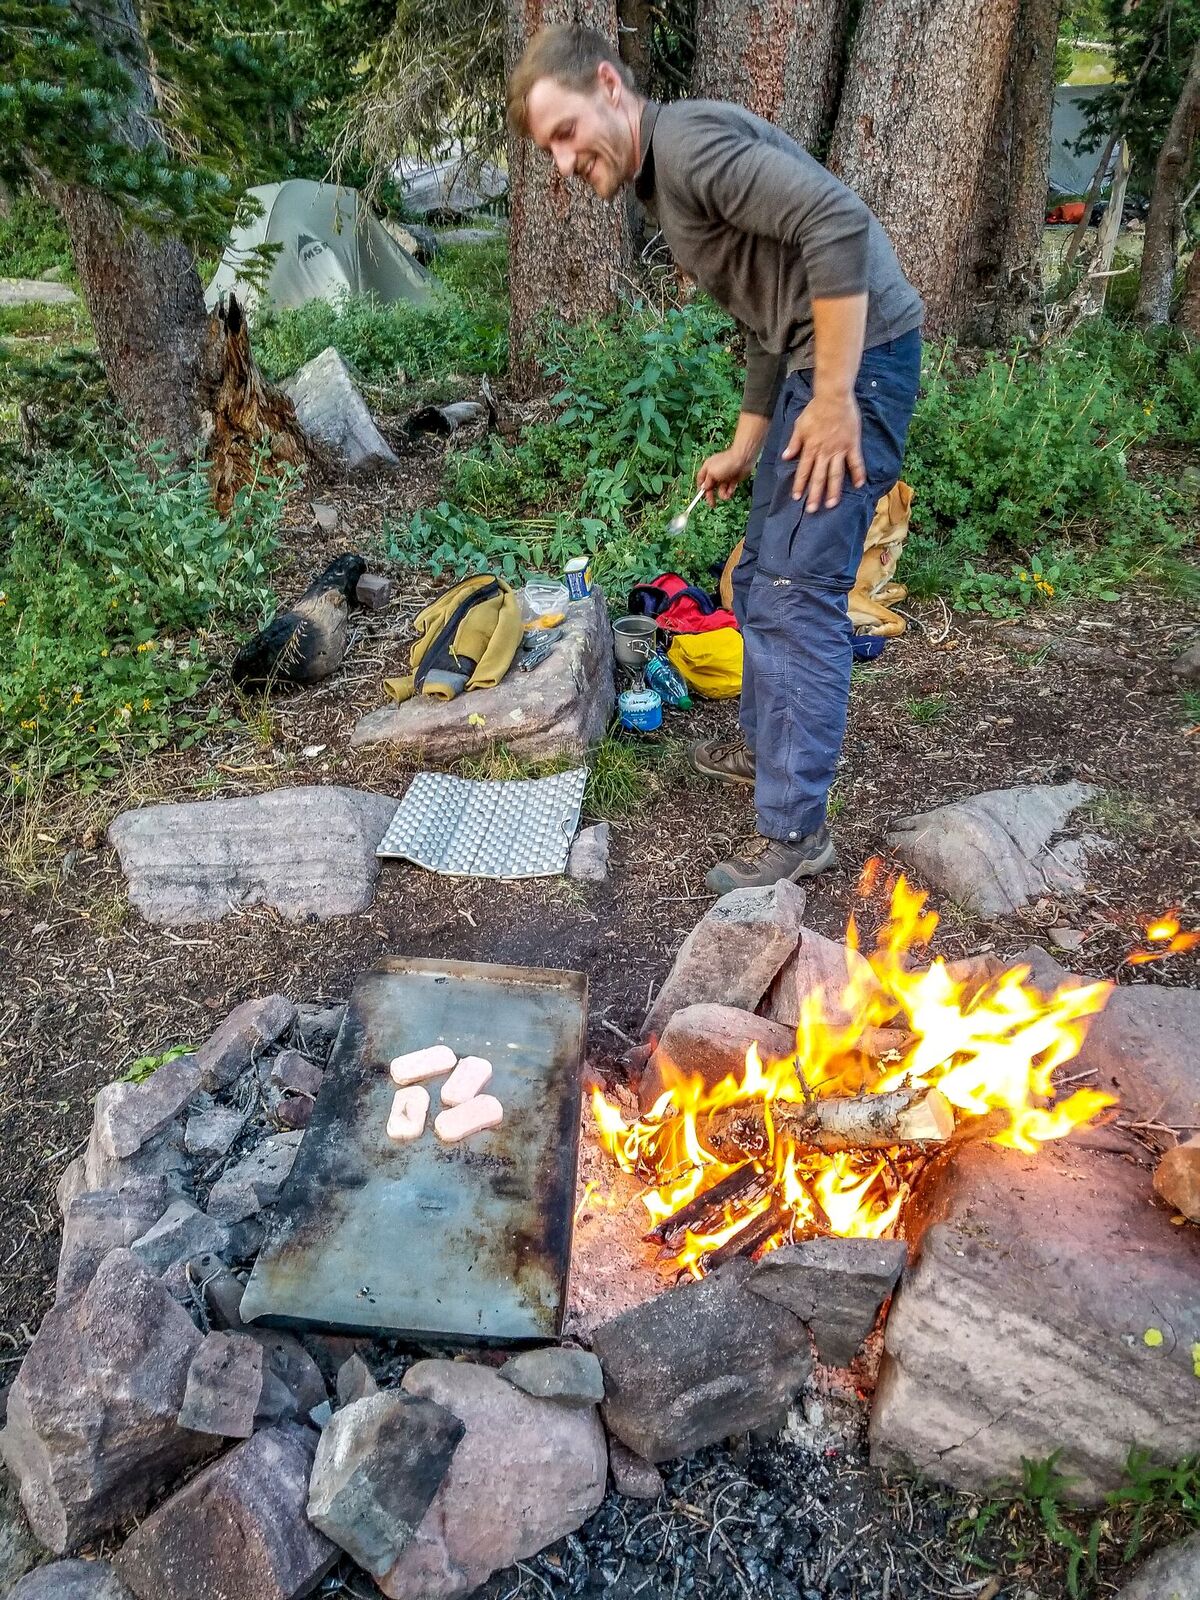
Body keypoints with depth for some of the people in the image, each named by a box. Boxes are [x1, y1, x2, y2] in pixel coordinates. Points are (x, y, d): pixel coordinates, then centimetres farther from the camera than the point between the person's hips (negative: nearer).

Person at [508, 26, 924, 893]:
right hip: (815, 364, 10)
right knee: (761, 578, 17)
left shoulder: (688, 138, -12)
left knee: (795, 592, -10)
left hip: (860, 358, -10)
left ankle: (795, 828, -2)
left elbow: (839, 222, -25)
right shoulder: (664, 188, 19)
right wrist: (743, 449, 27)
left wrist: (834, 399, -24)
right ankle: (767, 746, 34)